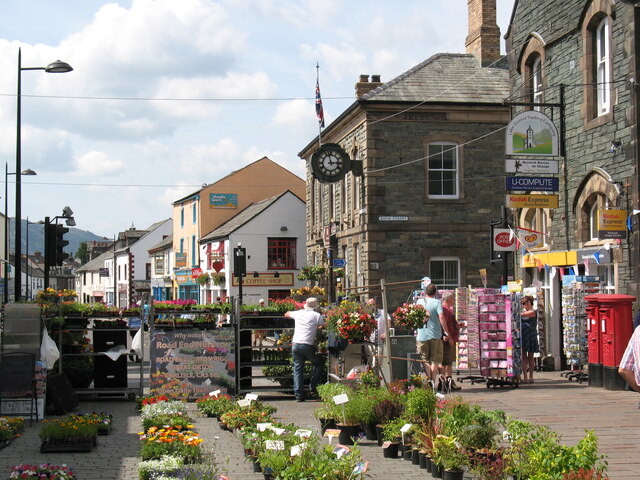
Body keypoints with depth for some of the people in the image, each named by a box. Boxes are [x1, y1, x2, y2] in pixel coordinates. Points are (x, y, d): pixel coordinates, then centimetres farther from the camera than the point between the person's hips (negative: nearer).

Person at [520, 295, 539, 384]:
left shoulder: (533, 312, -4)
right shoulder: (524, 311, 18)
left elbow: (522, 314, -16)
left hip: (531, 336, -5)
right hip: (523, 336, 5)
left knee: (530, 357, 3)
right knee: (523, 357, 0)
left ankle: (531, 376, 9)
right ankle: (525, 377, 0)